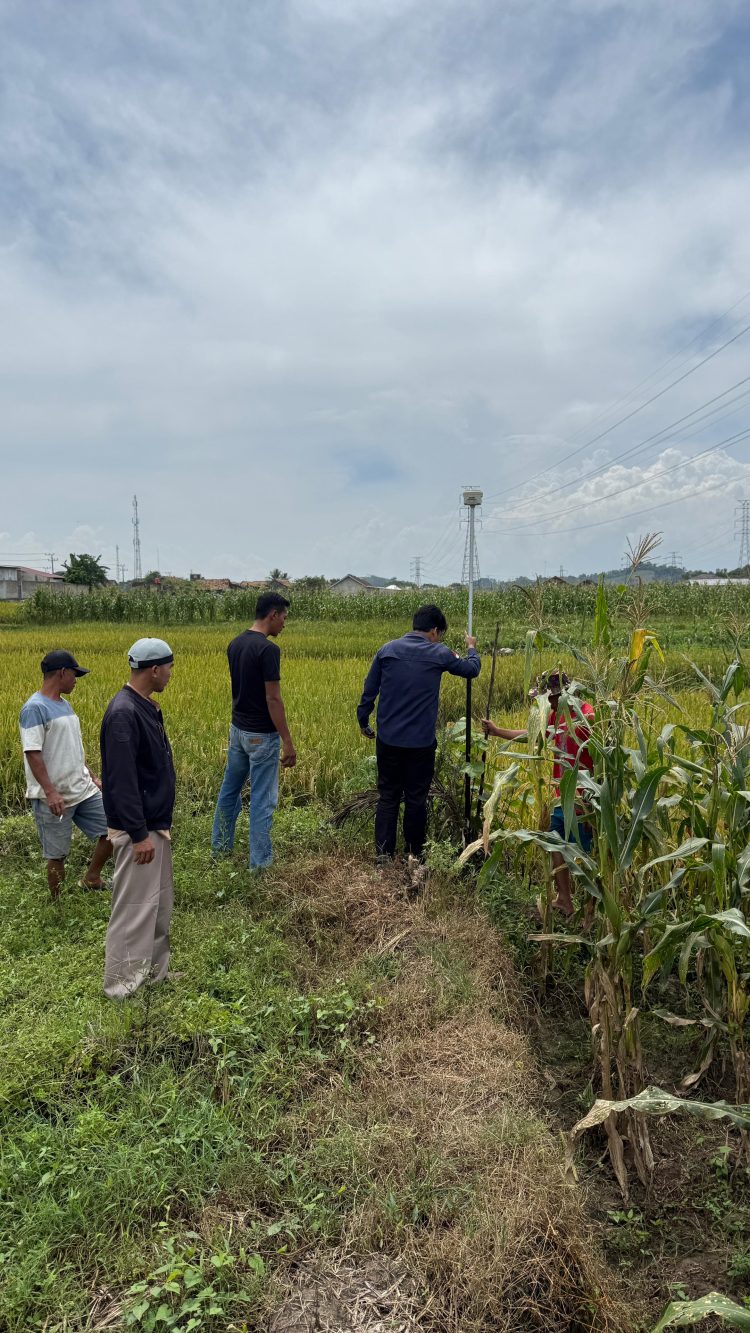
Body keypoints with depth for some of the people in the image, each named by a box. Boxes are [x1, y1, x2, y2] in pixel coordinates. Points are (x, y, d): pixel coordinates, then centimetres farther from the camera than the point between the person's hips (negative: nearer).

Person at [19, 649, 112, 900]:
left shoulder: (64, 704, 12)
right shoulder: (35, 708, -15)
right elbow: (32, 753, -20)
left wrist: (92, 777, 19)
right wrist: (50, 792, -25)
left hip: (83, 791, 8)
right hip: (53, 798, -8)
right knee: (57, 855, 3)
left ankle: (91, 880, 24)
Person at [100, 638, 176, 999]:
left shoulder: (146, 708, 7)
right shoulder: (123, 713, -23)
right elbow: (121, 780, -25)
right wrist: (139, 834, -22)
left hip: (155, 823, 10)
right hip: (138, 829, -10)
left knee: (159, 902, 19)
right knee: (134, 906, 2)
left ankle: (155, 969, 33)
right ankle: (121, 983, 17)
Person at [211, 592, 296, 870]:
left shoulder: (235, 644, 4)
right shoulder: (268, 649, -21)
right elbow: (273, 699, -21)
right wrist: (287, 741, -16)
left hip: (237, 728, 9)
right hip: (262, 735, -8)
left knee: (229, 789, 21)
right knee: (262, 799, 2)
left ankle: (220, 846, 36)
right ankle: (260, 863, 11)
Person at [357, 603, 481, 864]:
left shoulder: (387, 650, 0)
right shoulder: (439, 654, -4)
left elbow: (369, 690, 5)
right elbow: (472, 669, 15)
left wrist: (363, 721, 18)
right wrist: (472, 648, 35)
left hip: (388, 739, 2)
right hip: (421, 742, -2)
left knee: (388, 797, 12)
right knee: (416, 799, 11)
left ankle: (383, 852, 14)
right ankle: (414, 853, 22)